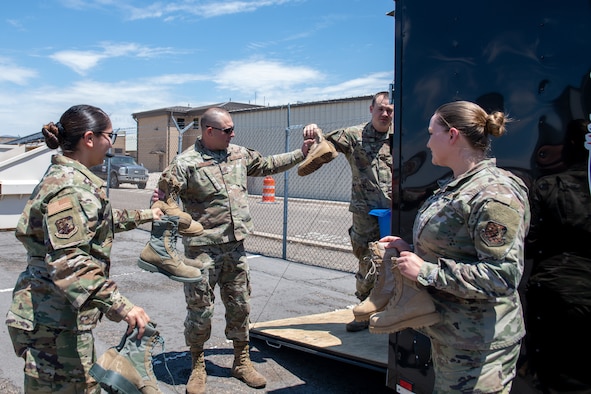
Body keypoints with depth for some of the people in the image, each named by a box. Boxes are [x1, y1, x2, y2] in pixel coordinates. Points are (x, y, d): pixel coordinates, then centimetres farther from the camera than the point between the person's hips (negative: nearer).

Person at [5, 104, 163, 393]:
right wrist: (120, 306, -37)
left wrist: (144, 216, 36)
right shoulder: (69, 187, -22)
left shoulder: (70, 177, 11)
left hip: (63, 315, 10)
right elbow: (68, 262, -31)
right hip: (54, 319, -10)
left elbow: (99, 220, 28)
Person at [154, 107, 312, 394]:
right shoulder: (185, 163, -11)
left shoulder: (240, 155, 8)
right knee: (200, 309, 4)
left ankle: (242, 362, 31)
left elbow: (269, 165, 21)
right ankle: (197, 367, 26)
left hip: (235, 245, 6)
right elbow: (164, 196, -10)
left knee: (240, 305, 14)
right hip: (202, 248, -5)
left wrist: (300, 154, 20)